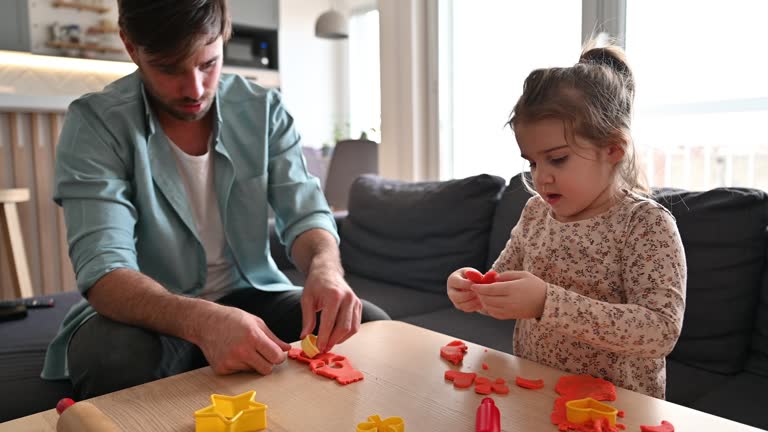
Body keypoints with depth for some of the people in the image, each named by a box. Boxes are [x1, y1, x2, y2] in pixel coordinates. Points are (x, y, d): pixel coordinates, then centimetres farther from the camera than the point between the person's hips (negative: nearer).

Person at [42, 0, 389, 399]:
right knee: (115, 356, -35)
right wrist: (201, 320, -44)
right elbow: (103, 269, -24)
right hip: (152, 314, -2)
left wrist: (325, 267, -33)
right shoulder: (95, 123, -14)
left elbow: (305, 213, -8)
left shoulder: (264, 110, -4)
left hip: (248, 297, 3)